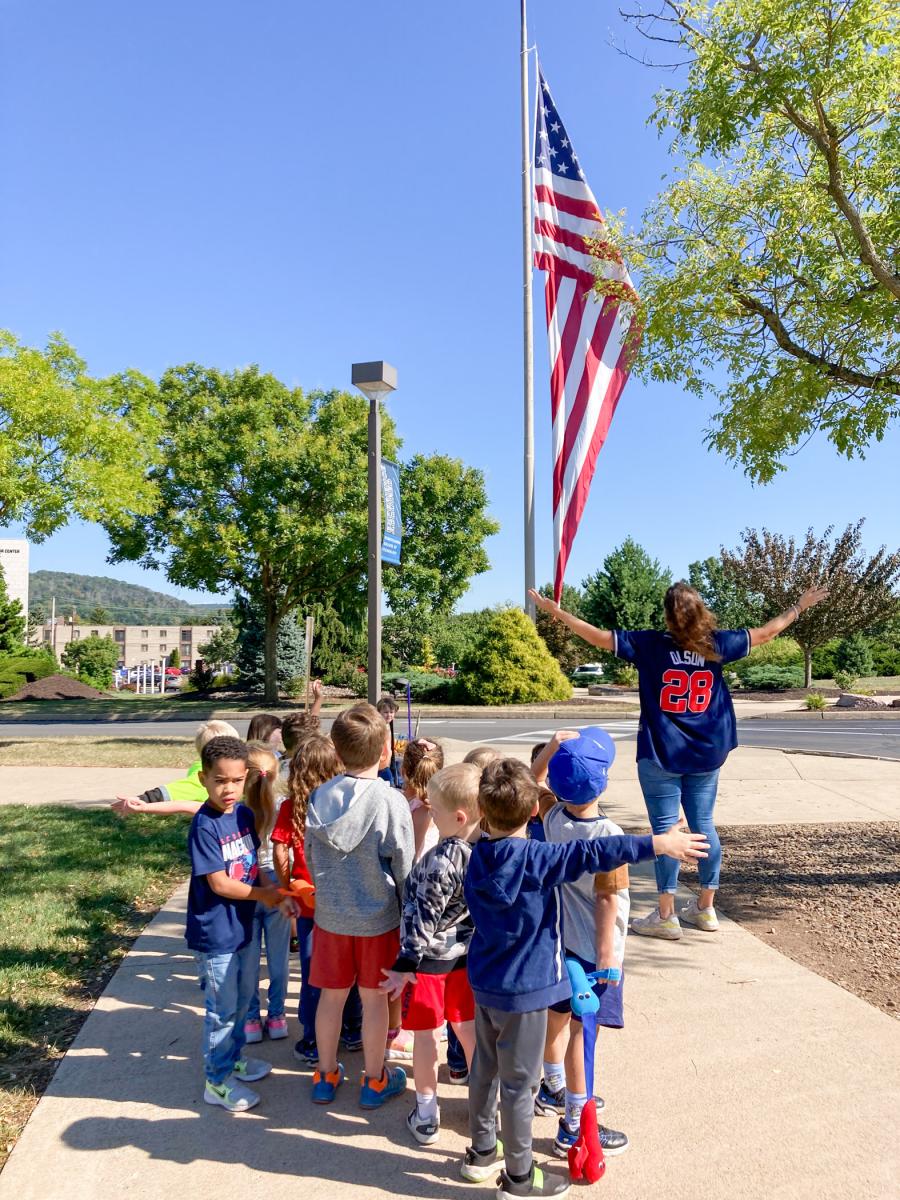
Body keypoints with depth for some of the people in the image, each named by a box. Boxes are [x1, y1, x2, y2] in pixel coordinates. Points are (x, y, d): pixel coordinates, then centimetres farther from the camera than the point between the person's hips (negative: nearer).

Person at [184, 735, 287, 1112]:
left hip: (243, 925, 7)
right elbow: (219, 884, -22)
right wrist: (264, 894, -12)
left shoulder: (244, 814, -1)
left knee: (243, 999, 23)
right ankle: (217, 1081, 25)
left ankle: (234, 1057, 43)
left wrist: (276, 893, -7)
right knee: (223, 1008, 7)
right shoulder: (204, 826, -23)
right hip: (215, 933, -7)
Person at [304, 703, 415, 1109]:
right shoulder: (391, 801, -20)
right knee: (374, 997, 13)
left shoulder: (319, 797, -9)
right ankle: (374, 1081, 29)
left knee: (331, 995, 17)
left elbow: (311, 858, 3)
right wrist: (410, 917, 2)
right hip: (378, 917, -3)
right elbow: (404, 869, -12)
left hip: (330, 914, 3)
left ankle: (326, 1076, 33)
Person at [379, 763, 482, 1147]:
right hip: (467, 952, 6)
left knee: (426, 1034, 12)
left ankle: (426, 1115, 26)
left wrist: (406, 965, -17)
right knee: (469, 1029, 20)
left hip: (431, 957, -6)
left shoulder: (441, 861, -31)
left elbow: (423, 917, -24)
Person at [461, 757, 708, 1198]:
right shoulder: (533, 858, -25)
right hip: (523, 988, -7)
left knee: (485, 1068, 22)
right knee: (519, 1083, 7)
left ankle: (481, 1152, 39)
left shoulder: (480, 855, -4)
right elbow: (591, 854, -30)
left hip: (484, 981, 7)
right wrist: (657, 844, -29)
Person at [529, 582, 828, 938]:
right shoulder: (716, 644, 0)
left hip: (661, 755, -4)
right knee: (704, 826, 13)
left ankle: (665, 916, 6)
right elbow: (766, 632, 10)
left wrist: (556, 611, -2)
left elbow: (599, 636, -10)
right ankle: (705, 908, 23)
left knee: (665, 829, 1)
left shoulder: (650, 644, -10)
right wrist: (800, 605, 25)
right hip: (706, 754, 4)